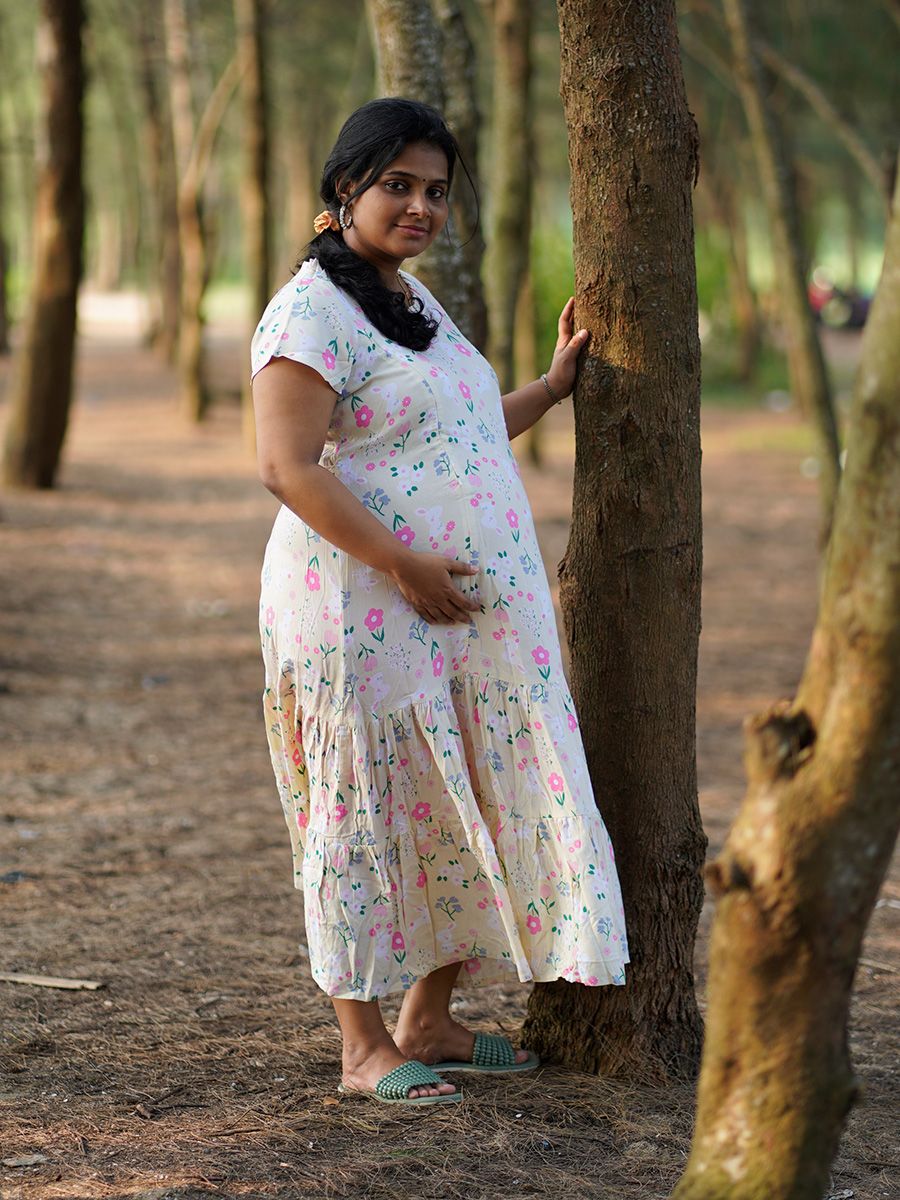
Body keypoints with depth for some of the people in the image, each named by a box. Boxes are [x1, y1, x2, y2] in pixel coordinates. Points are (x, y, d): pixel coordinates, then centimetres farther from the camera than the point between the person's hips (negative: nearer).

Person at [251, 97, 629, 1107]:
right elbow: (288, 466, -20)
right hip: (363, 611, -9)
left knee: (459, 812, 11)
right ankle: (364, 1049, 7)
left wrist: (555, 383, 22)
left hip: (470, 613, 9)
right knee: (367, 816, -2)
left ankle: (428, 1023, 23)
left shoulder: (414, 301, 18)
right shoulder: (312, 312, -11)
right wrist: (403, 565, -22)